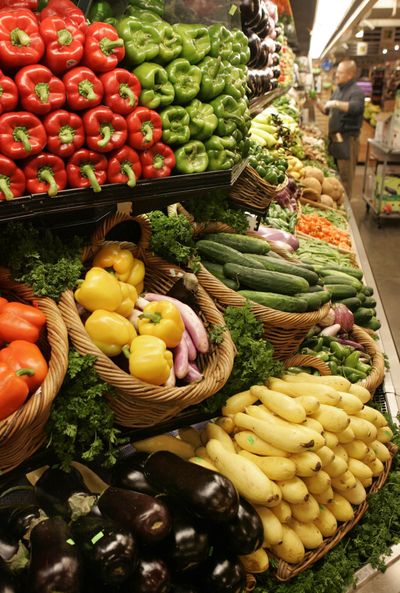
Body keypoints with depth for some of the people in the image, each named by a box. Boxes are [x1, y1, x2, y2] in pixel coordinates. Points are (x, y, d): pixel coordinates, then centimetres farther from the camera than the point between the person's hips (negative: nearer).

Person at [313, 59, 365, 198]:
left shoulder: (356, 92, -12)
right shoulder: (338, 90, 15)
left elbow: (355, 107, -34)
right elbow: (327, 111, 24)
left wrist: (335, 103, -36)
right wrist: (317, 103, 7)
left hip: (347, 140, -9)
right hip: (335, 138, 9)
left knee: (345, 176, -5)